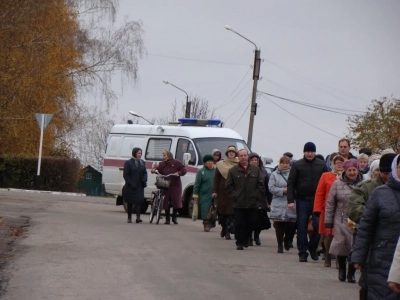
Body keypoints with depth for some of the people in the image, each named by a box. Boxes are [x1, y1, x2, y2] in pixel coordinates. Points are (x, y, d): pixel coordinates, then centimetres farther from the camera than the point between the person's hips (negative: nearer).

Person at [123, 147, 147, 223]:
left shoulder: (142, 163, 12)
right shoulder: (128, 163, -3)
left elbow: (145, 172, 17)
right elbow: (125, 175, -6)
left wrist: (144, 179, -4)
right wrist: (131, 183, -15)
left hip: (140, 186, 3)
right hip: (130, 186, -3)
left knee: (138, 201, -11)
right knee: (130, 203, 6)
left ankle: (138, 217, -20)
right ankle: (129, 218, 15)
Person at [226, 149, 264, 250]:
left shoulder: (256, 170, 6)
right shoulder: (233, 170, 2)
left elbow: (261, 184, 8)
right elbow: (228, 186, 5)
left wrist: (257, 195, -2)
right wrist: (234, 195, -4)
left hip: (253, 203, 2)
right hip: (238, 203, -2)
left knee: (251, 224, 6)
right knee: (239, 224, -2)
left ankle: (246, 239, 26)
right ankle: (240, 243, 6)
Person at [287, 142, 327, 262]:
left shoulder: (321, 165, 5)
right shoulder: (297, 165, 2)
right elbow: (291, 183, 0)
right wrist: (290, 200, -9)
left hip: (317, 200, 1)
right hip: (302, 200, -1)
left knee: (318, 225, -4)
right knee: (302, 227, 1)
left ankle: (312, 247, 18)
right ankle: (302, 252, 7)